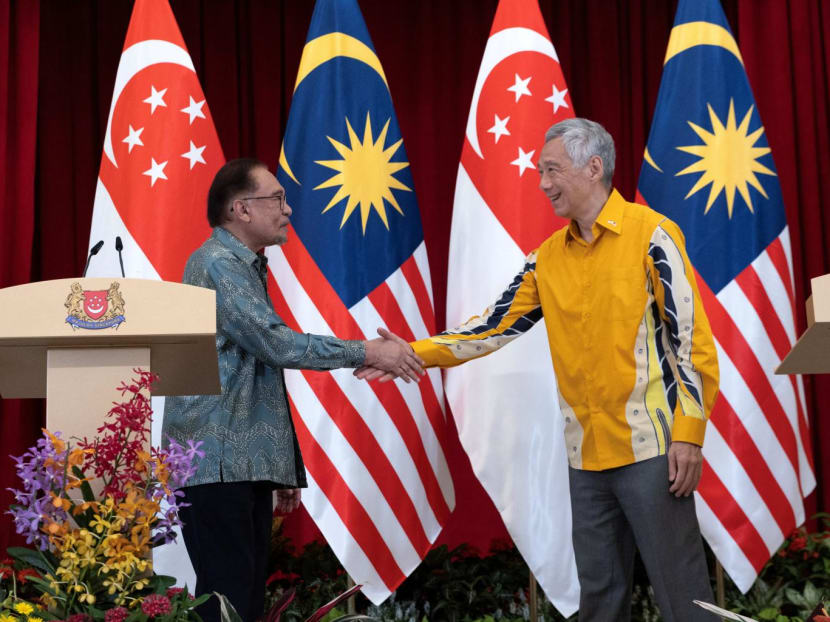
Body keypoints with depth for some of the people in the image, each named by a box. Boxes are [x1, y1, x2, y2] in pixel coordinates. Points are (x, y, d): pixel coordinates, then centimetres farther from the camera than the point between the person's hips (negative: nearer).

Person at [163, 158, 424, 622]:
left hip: (248, 462, 9)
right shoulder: (217, 263, -9)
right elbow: (278, 344, -19)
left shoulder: (247, 268, 20)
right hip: (217, 462, -9)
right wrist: (368, 353, -13)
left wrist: (288, 468, 21)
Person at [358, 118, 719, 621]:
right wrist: (413, 354, 5)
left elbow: (691, 335, -9)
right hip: (587, 453, 6)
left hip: (650, 447, -6)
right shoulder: (549, 257, 12)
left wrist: (688, 434, -13)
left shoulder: (650, 234, -6)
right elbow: (496, 327, 13)